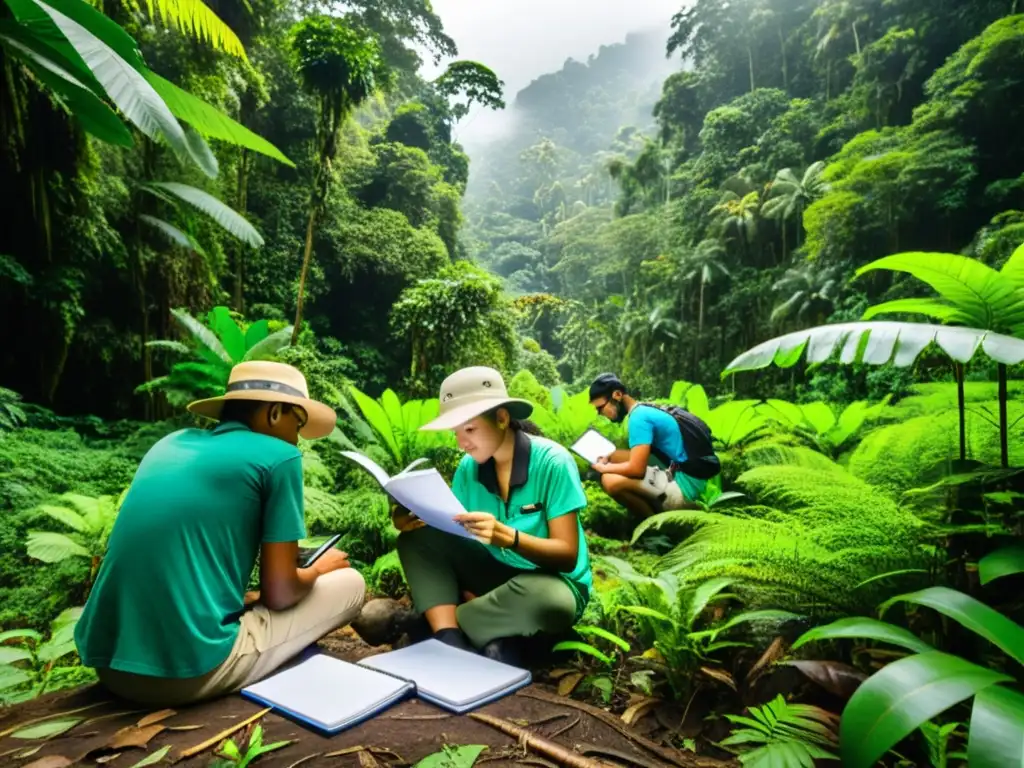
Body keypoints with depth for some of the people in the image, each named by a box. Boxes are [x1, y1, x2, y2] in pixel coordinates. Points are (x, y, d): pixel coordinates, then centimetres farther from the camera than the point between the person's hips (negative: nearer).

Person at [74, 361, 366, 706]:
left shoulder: (171, 442, 13)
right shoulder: (277, 456, -7)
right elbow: (278, 592, -4)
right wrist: (318, 568, 17)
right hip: (190, 669, -8)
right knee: (350, 583, 9)